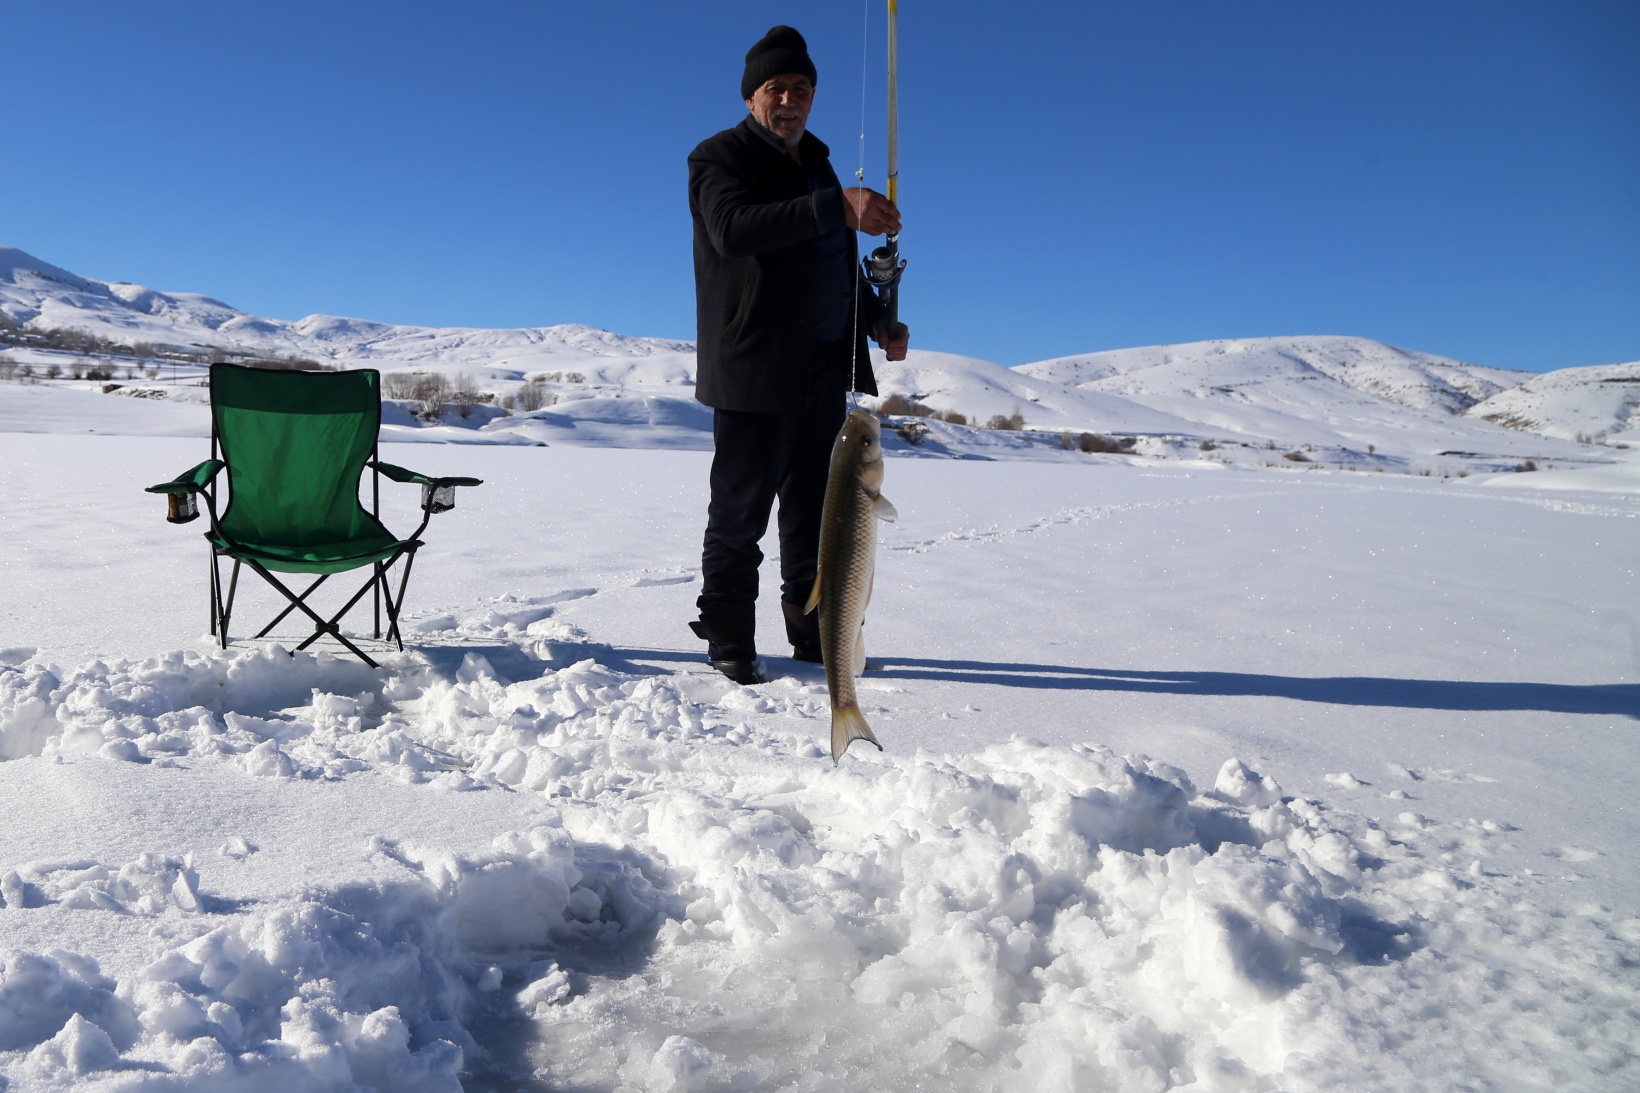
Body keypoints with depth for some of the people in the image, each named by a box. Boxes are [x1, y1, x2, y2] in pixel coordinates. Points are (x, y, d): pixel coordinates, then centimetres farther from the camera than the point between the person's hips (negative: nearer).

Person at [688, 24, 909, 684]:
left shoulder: (816, 163, 20)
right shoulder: (721, 158, -3)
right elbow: (733, 229, -26)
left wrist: (877, 321, 11)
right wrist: (838, 208, -35)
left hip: (823, 373, 7)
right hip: (753, 371, -7)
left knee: (816, 510, 11)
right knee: (740, 513, -2)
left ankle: (813, 631, 22)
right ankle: (729, 643, 9)